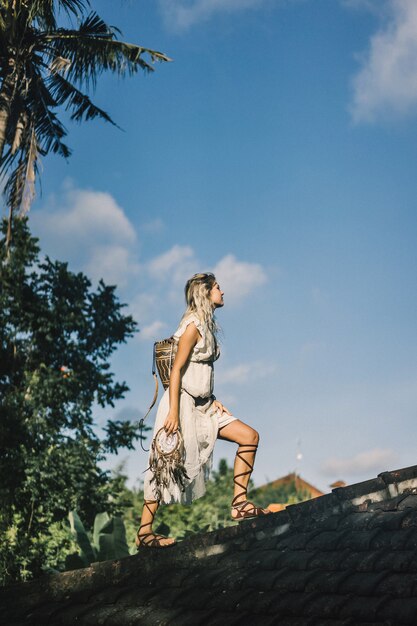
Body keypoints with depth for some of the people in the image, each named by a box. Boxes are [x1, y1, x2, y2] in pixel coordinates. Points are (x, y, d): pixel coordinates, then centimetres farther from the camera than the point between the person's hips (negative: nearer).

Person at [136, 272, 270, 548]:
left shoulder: (207, 326, 15)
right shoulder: (193, 325, -12)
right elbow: (176, 369, -17)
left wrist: (212, 400, 9)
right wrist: (173, 412, -22)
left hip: (202, 404, 9)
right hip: (184, 403, -9)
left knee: (250, 436, 0)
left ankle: (239, 503, 0)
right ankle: (144, 532, 3)